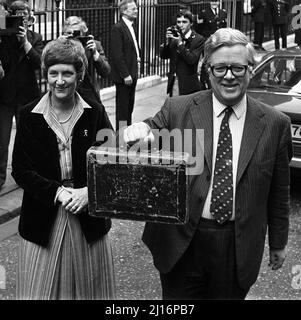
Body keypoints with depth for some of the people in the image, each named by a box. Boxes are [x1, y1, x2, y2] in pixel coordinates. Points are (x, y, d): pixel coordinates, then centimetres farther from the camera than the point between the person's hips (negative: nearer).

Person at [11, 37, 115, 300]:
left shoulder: (95, 113, -1)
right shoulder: (30, 116, -3)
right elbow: (20, 170, -4)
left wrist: (89, 191, -17)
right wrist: (56, 192, -17)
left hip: (89, 218, 1)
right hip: (43, 220, 0)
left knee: (89, 287, 12)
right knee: (43, 288, 8)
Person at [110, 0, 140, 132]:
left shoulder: (131, 27, 14)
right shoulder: (117, 28, -14)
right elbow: (117, 54, -19)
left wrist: (137, 55, 7)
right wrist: (125, 75, -20)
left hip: (131, 74, 9)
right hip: (123, 76, -9)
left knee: (129, 106, 14)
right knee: (122, 107, 0)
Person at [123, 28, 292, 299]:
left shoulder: (275, 124, -2)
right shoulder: (177, 110, -4)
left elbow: (279, 192, 5)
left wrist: (278, 243, 13)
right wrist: (141, 129, -25)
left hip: (239, 247, 1)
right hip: (181, 241, 0)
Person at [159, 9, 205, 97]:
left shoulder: (198, 39, -7)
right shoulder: (174, 36, 8)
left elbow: (192, 60, -17)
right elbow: (163, 56, 5)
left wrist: (180, 43, -22)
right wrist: (167, 41, -11)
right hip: (173, 82, 5)